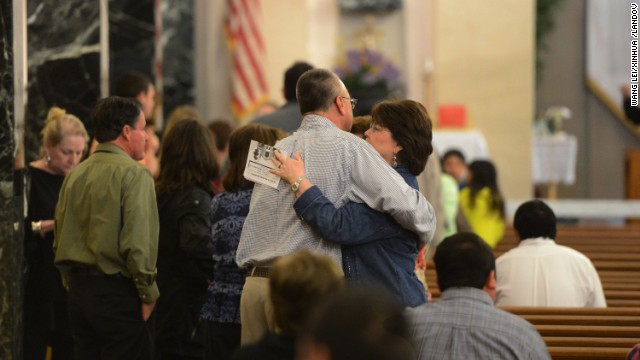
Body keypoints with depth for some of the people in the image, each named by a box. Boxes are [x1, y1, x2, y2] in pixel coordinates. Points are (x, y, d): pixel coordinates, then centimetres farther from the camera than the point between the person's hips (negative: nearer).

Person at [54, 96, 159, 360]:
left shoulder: (75, 175, 10)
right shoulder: (134, 173, -10)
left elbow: (60, 242, 14)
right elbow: (137, 242, -18)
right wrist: (148, 294, -9)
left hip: (79, 289, 7)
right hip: (118, 292, -7)